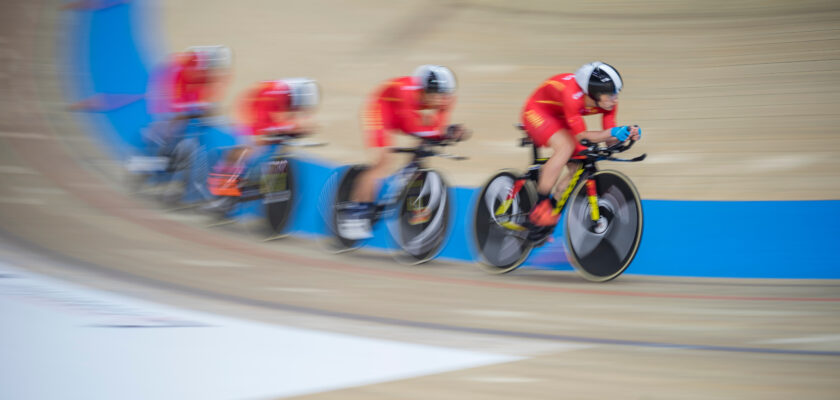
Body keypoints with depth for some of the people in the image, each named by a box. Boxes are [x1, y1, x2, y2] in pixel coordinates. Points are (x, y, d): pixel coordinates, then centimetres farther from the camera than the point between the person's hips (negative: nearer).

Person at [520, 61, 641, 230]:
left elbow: (609, 136, -14)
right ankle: (540, 207, -25)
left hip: (559, 118, 7)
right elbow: (581, 136, -37)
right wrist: (612, 132, -50)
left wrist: (627, 133, -35)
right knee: (566, 146, -32)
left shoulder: (608, 101, -19)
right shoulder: (573, 96, -40)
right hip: (537, 111, -7)